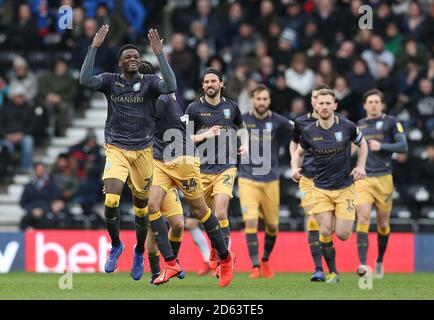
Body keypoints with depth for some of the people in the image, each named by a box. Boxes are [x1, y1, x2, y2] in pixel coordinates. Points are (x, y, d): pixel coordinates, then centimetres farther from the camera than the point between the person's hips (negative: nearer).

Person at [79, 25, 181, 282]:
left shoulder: (149, 82, 0)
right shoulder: (110, 81, 1)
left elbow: (171, 86, -21)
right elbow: (85, 80, -17)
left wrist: (159, 53, -24)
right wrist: (94, 47, -20)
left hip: (143, 151, 1)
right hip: (116, 149, -1)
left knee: (142, 206, 8)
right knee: (111, 199, -21)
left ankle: (139, 251, 34)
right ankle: (116, 245, 3)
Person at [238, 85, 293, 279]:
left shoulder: (278, 122, -1)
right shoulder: (242, 120, -2)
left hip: (270, 180, 2)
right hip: (248, 180, -2)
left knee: (272, 226, 10)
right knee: (251, 221, -17)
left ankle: (266, 261, 34)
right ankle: (255, 266, -14)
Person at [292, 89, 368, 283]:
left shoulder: (347, 127, -7)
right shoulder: (309, 132, -4)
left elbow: (362, 144, 12)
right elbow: (299, 152, 14)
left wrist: (361, 167, 0)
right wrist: (295, 168, -5)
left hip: (345, 187, -1)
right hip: (321, 189, 1)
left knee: (342, 234, -7)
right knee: (325, 232, -10)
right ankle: (333, 272, 9)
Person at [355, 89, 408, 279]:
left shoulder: (391, 122, 1)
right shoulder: (360, 125, 15)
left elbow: (403, 146, -7)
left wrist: (381, 146, -16)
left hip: (383, 178, -2)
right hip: (363, 178, 2)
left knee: (383, 223, 7)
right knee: (363, 218, -15)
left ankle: (380, 262, 28)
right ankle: (363, 264, -22)